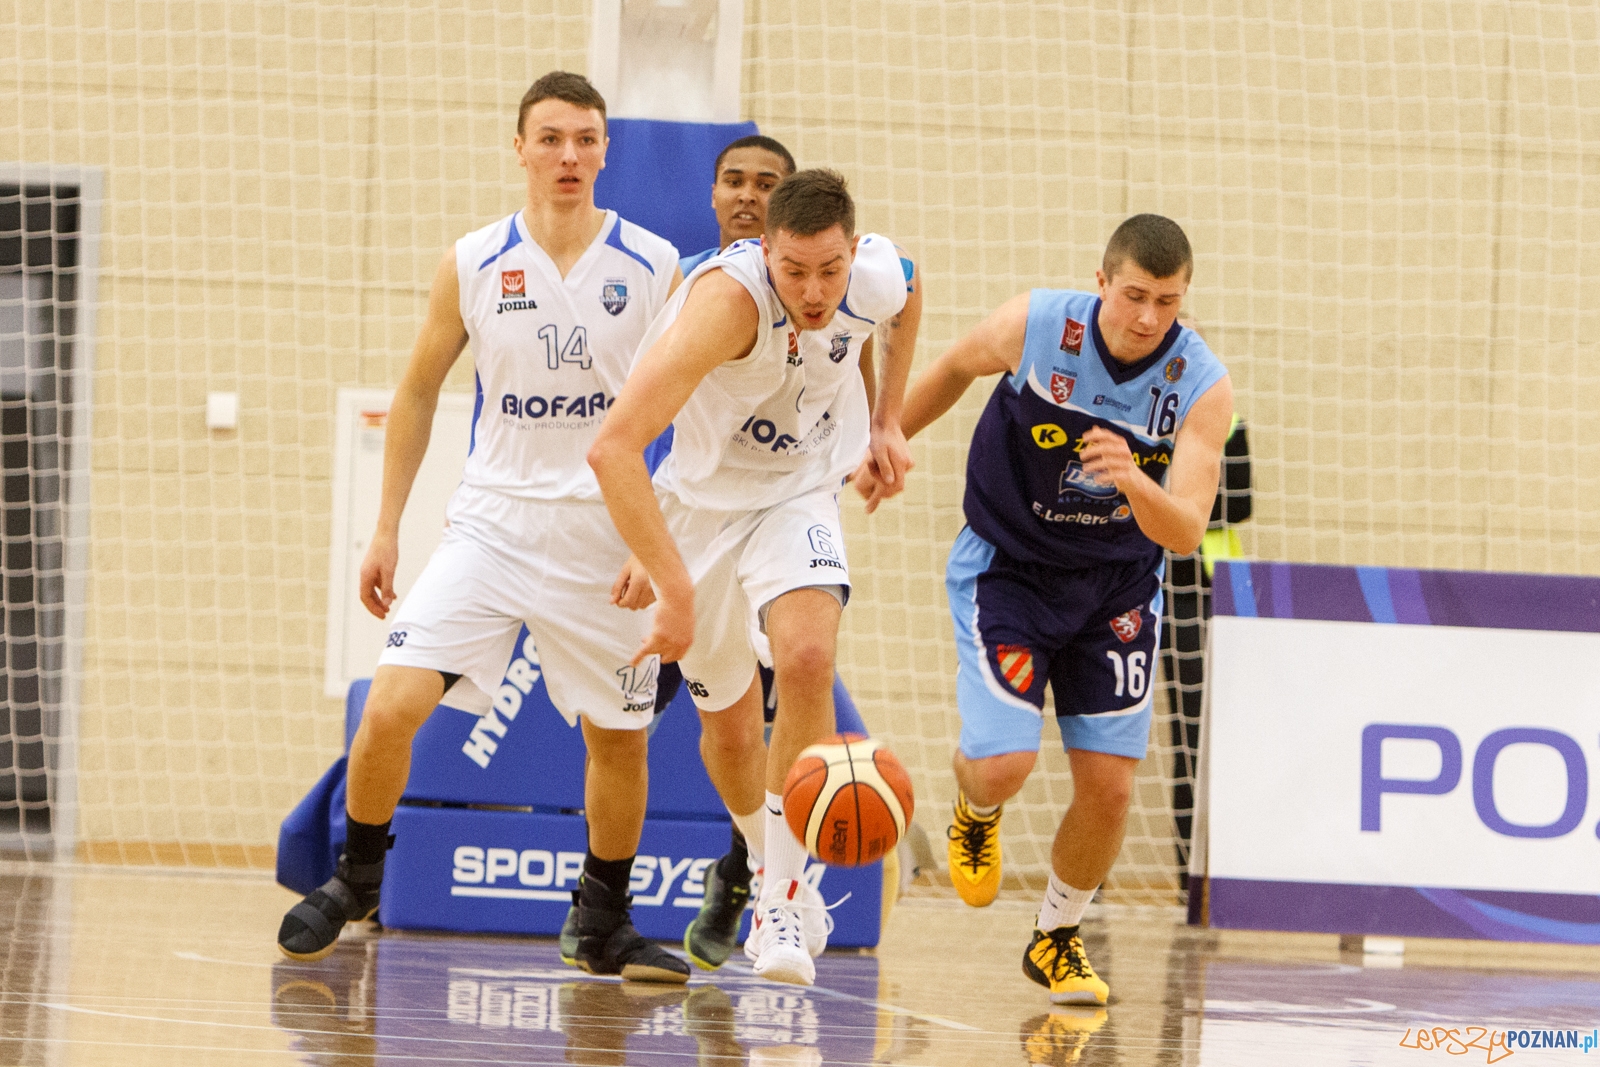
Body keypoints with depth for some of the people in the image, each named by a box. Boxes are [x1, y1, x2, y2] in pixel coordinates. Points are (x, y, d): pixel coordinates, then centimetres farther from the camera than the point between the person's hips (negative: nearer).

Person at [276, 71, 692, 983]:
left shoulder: (653, 268, -3)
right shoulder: (474, 265, -1)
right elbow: (419, 394, 9)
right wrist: (387, 528, 6)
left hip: (607, 531, 0)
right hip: (494, 520, 0)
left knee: (619, 735, 8)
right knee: (393, 702, -14)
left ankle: (606, 924, 27)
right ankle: (356, 882, 7)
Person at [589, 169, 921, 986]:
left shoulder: (881, 275, -22)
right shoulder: (728, 298, -38)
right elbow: (614, 445, -46)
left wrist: (887, 422, 6)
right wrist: (674, 588, -49)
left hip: (799, 495, 2)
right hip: (703, 498, -2)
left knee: (807, 658, -26)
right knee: (728, 719, 12)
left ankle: (785, 897, -15)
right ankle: (770, 863, 44)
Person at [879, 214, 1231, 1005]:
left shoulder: (1202, 386, -20)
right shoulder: (1035, 327, -22)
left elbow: (1185, 533, -28)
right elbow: (955, 368, 2)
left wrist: (1133, 482, -49)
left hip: (1116, 584, 2)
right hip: (1006, 568, -2)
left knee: (1109, 786, -3)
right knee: (1005, 763, -18)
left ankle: (1057, 940, 25)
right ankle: (975, 812, 22)